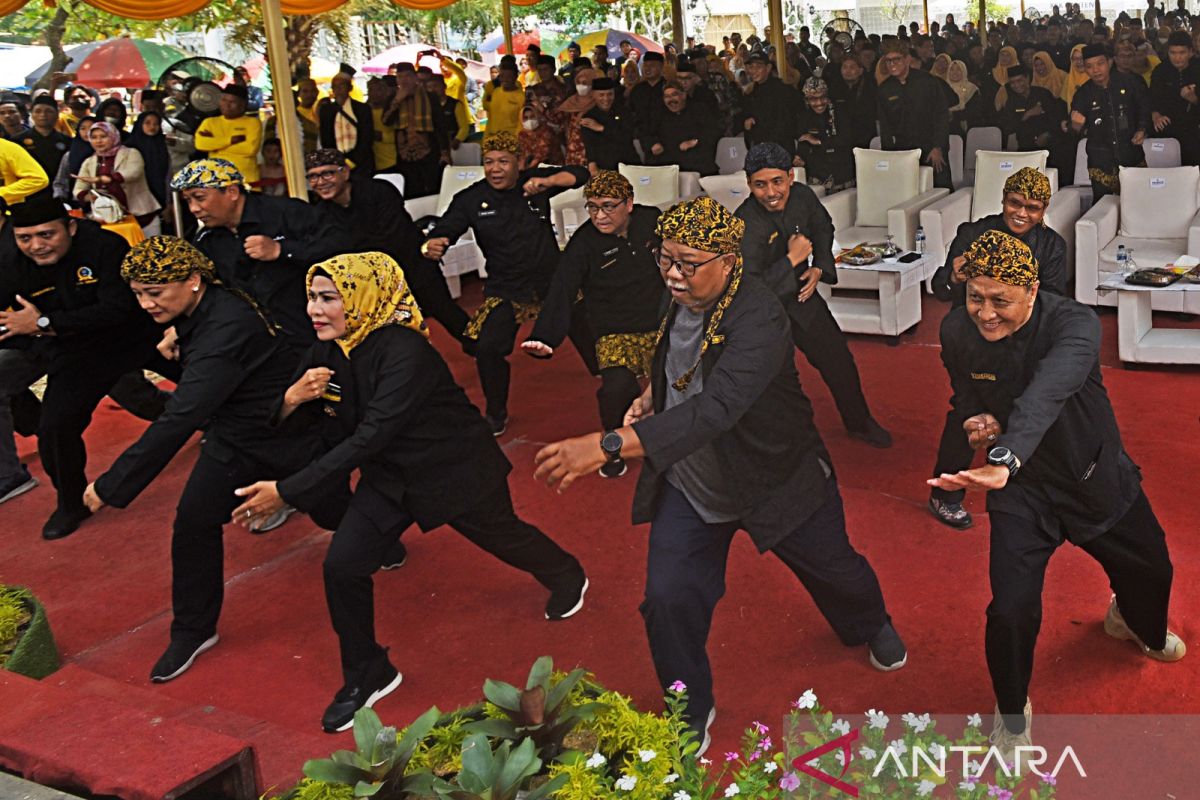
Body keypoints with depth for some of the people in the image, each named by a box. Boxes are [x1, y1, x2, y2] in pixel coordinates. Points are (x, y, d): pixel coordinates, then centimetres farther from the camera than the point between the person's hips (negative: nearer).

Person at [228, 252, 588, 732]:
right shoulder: (328, 350, -10)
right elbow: (289, 423, -2)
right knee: (342, 565, -8)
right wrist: (293, 398, -28)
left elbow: (369, 437, -39)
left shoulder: (404, 351, -34)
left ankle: (568, 576, 54)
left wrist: (286, 492, -40)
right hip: (391, 474, 6)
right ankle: (366, 676, 15)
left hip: (456, 467, -6)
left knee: (501, 535, 19)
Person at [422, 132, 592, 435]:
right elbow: (443, 232, -11)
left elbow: (579, 174, -8)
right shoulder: (471, 199, -6)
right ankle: (496, 416, 9)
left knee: (589, 338, 3)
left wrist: (547, 182, -27)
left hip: (554, 282, 1)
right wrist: (431, 246, -35)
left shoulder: (533, 181, -4)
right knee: (487, 348, -16)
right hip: (506, 290, -1)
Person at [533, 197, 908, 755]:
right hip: (688, 483, 5)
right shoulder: (681, 297, -10)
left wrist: (609, 445, -59)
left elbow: (716, 407, -51)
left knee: (833, 568, 21)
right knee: (668, 599, -6)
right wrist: (651, 395, -5)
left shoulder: (759, 322, -35)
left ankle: (871, 627, 58)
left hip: (775, 479, -4)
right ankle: (690, 713, 21)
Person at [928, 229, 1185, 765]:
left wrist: (1005, 461, -67)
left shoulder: (1074, 324, -30)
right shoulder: (957, 332, -17)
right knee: (1011, 611, -14)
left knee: (1151, 569, 22)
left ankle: (1133, 624, 63)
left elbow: (1045, 395, -50)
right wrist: (975, 423, -22)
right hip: (1022, 491, 0)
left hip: (1097, 476, 0)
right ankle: (1012, 717, 16)